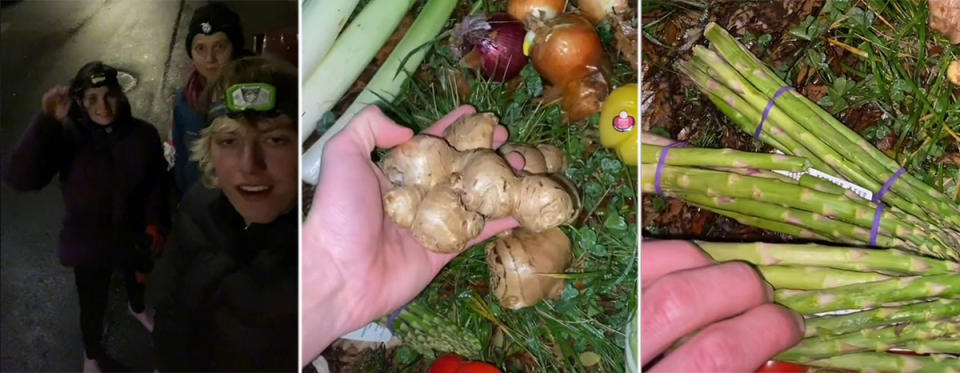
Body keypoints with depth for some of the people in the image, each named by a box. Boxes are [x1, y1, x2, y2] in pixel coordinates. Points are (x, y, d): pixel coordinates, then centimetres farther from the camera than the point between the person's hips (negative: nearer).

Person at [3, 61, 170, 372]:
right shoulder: (67, 137, -24)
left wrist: (155, 223, -9)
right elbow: (18, 178, -38)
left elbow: (157, 184, -4)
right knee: (93, 304, 17)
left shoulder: (143, 134, -18)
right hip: (89, 242, -2)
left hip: (135, 235, 2)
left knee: (137, 278, 32)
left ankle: (137, 308, 69)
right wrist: (46, 122, -44)